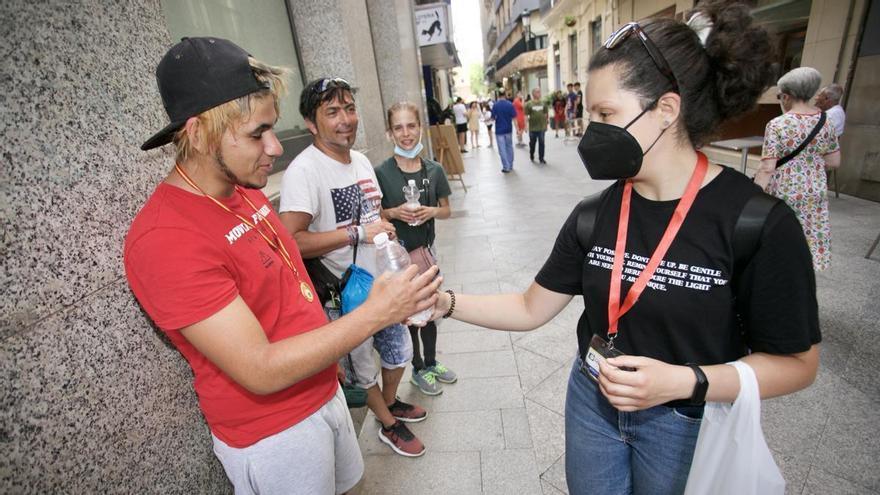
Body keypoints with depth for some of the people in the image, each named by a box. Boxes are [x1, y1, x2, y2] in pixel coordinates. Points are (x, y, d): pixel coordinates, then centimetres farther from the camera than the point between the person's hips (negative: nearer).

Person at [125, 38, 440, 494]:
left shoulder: (245, 191, -1)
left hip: (324, 391, 7)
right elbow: (262, 371, -28)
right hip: (270, 431, -7)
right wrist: (375, 313, -28)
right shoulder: (165, 239, -27)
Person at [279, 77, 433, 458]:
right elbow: (290, 240, -32)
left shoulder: (361, 160, 6)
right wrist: (357, 233, -30)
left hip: (382, 283, 8)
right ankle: (389, 425, 43)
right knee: (363, 368, 16)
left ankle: (391, 403, 54)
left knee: (399, 351, 24)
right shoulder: (304, 170, -22)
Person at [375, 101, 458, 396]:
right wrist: (393, 212, -22)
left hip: (425, 250, 3)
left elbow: (446, 210, 6)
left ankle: (431, 363, 43)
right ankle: (418, 369, 36)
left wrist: (432, 211, -15)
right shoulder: (381, 173, -12)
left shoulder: (434, 170, -3)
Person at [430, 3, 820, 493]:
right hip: (592, 402, 4)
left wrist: (685, 382, -27)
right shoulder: (593, 215, -10)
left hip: (688, 422, -3)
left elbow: (796, 362, -12)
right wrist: (447, 301, -17)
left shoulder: (760, 223, -20)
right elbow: (531, 309, -7)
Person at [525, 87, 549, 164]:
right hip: (532, 128, -2)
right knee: (532, 143, 11)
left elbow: (546, 114, 13)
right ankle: (531, 157, 30)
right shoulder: (529, 104, -5)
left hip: (541, 127, 3)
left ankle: (541, 158, 15)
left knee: (541, 143, 4)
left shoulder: (543, 103, 5)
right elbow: (526, 116, -5)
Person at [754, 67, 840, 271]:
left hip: (784, 195, -6)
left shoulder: (777, 124, -15)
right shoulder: (826, 122, 3)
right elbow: (834, 162, 9)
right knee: (808, 239, 16)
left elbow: (767, 168, -18)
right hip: (815, 194, 6)